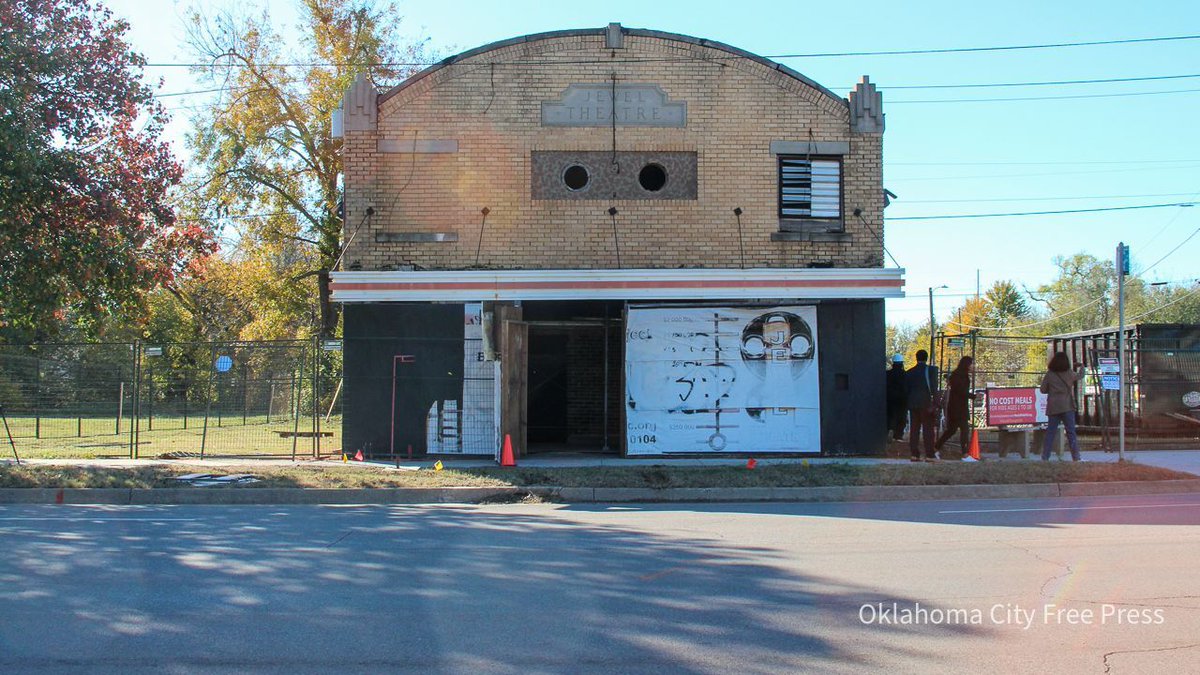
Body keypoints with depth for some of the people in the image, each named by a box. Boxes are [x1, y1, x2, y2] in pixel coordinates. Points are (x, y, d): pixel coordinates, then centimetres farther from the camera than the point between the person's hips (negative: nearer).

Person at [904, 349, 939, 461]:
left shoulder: (909, 372, 8)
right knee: (928, 430, 0)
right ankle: (929, 455, -2)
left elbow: (906, 390, 11)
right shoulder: (931, 370, -5)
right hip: (926, 403, -4)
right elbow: (933, 388, -10)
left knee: (914, 429, 7)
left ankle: (914, 454, 5)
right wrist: (934, 404, -9)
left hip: (913, 404, 4)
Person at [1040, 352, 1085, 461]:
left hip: (1053, 407, 1)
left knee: (1050, 432, 6)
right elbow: (1080, 375, 22)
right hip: (1067, 406, -1)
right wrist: (1082, 367, 41)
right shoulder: (1069, 374, 0)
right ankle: (1076, 457, -2)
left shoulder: (1049, 375, -1)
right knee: (1071, 432, 0)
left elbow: (1043, 390, 2)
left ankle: (1045, 457, 5)